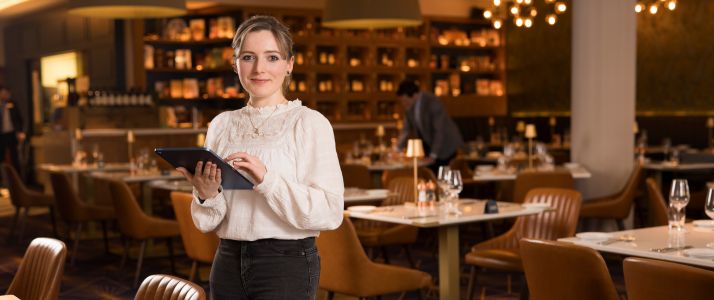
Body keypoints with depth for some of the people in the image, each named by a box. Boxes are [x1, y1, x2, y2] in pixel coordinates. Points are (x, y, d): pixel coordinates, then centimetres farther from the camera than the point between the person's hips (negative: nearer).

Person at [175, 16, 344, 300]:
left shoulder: (309, 122, -7)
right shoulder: (221, 124, 8)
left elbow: (330, 212, -15)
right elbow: (207, 222, 9)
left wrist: (266, 179, -24)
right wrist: (207, 195, -12)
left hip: (286, 265, -4)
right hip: (228, 262, 5)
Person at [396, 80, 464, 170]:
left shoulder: (433, 103, -25)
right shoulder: (409, 106, -4)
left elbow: (439, 131, -25)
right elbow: (406, 129, 5)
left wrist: (433, 155, -25)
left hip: (448, 148, -6)